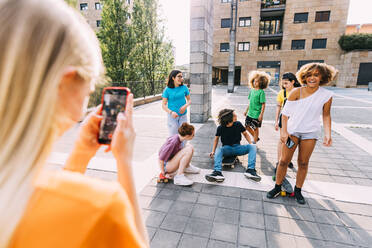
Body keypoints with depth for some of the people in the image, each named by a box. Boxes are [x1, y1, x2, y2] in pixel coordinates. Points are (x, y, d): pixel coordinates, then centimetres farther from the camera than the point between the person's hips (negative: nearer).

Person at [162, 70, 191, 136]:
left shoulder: (184, 88, -1)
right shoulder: (167, 90, -6)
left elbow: (189, 100, 8)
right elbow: (163, 105, -4)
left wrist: (185, 106, -14)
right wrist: (171, 112, -21)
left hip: (183, 116, 2)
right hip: (172, 116, -2)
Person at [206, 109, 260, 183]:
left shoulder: (238, 124, -5)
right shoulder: (220, 128, -8)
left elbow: (245, 133, 9)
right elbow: (216, 138, 5)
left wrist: (251, 143, -6)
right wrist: (213, 151, -4)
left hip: (237, 147, 2)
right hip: (226, 148, -2)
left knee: (253, 147, -21)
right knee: (218, 150, -34)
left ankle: (250, 170, -35)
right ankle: (218, 173, -52)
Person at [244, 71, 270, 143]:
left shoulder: (261, 92, -14)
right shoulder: (252, 90, 7)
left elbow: (263, 104, -14)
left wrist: (261, 114, -18)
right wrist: (246, 110, 18)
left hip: (256, 114, -7)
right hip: (250, 113, 7)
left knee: (255, 128, 6)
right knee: (247, 126, 14)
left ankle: (254, 142, 21)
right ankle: (256, 138, 33)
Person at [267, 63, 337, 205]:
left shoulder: (326, 95, -4)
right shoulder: (296, 92, -9)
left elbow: (326, 116, 5)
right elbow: (285, 112, -6)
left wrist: (327, 134, -5)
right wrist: (284, 131, -12)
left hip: (310, 133, 1)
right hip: (292, 130, -1)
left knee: (303, 163, 11)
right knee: (284, 160, 2)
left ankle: (298, 190, 27)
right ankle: (277, 187, 18)